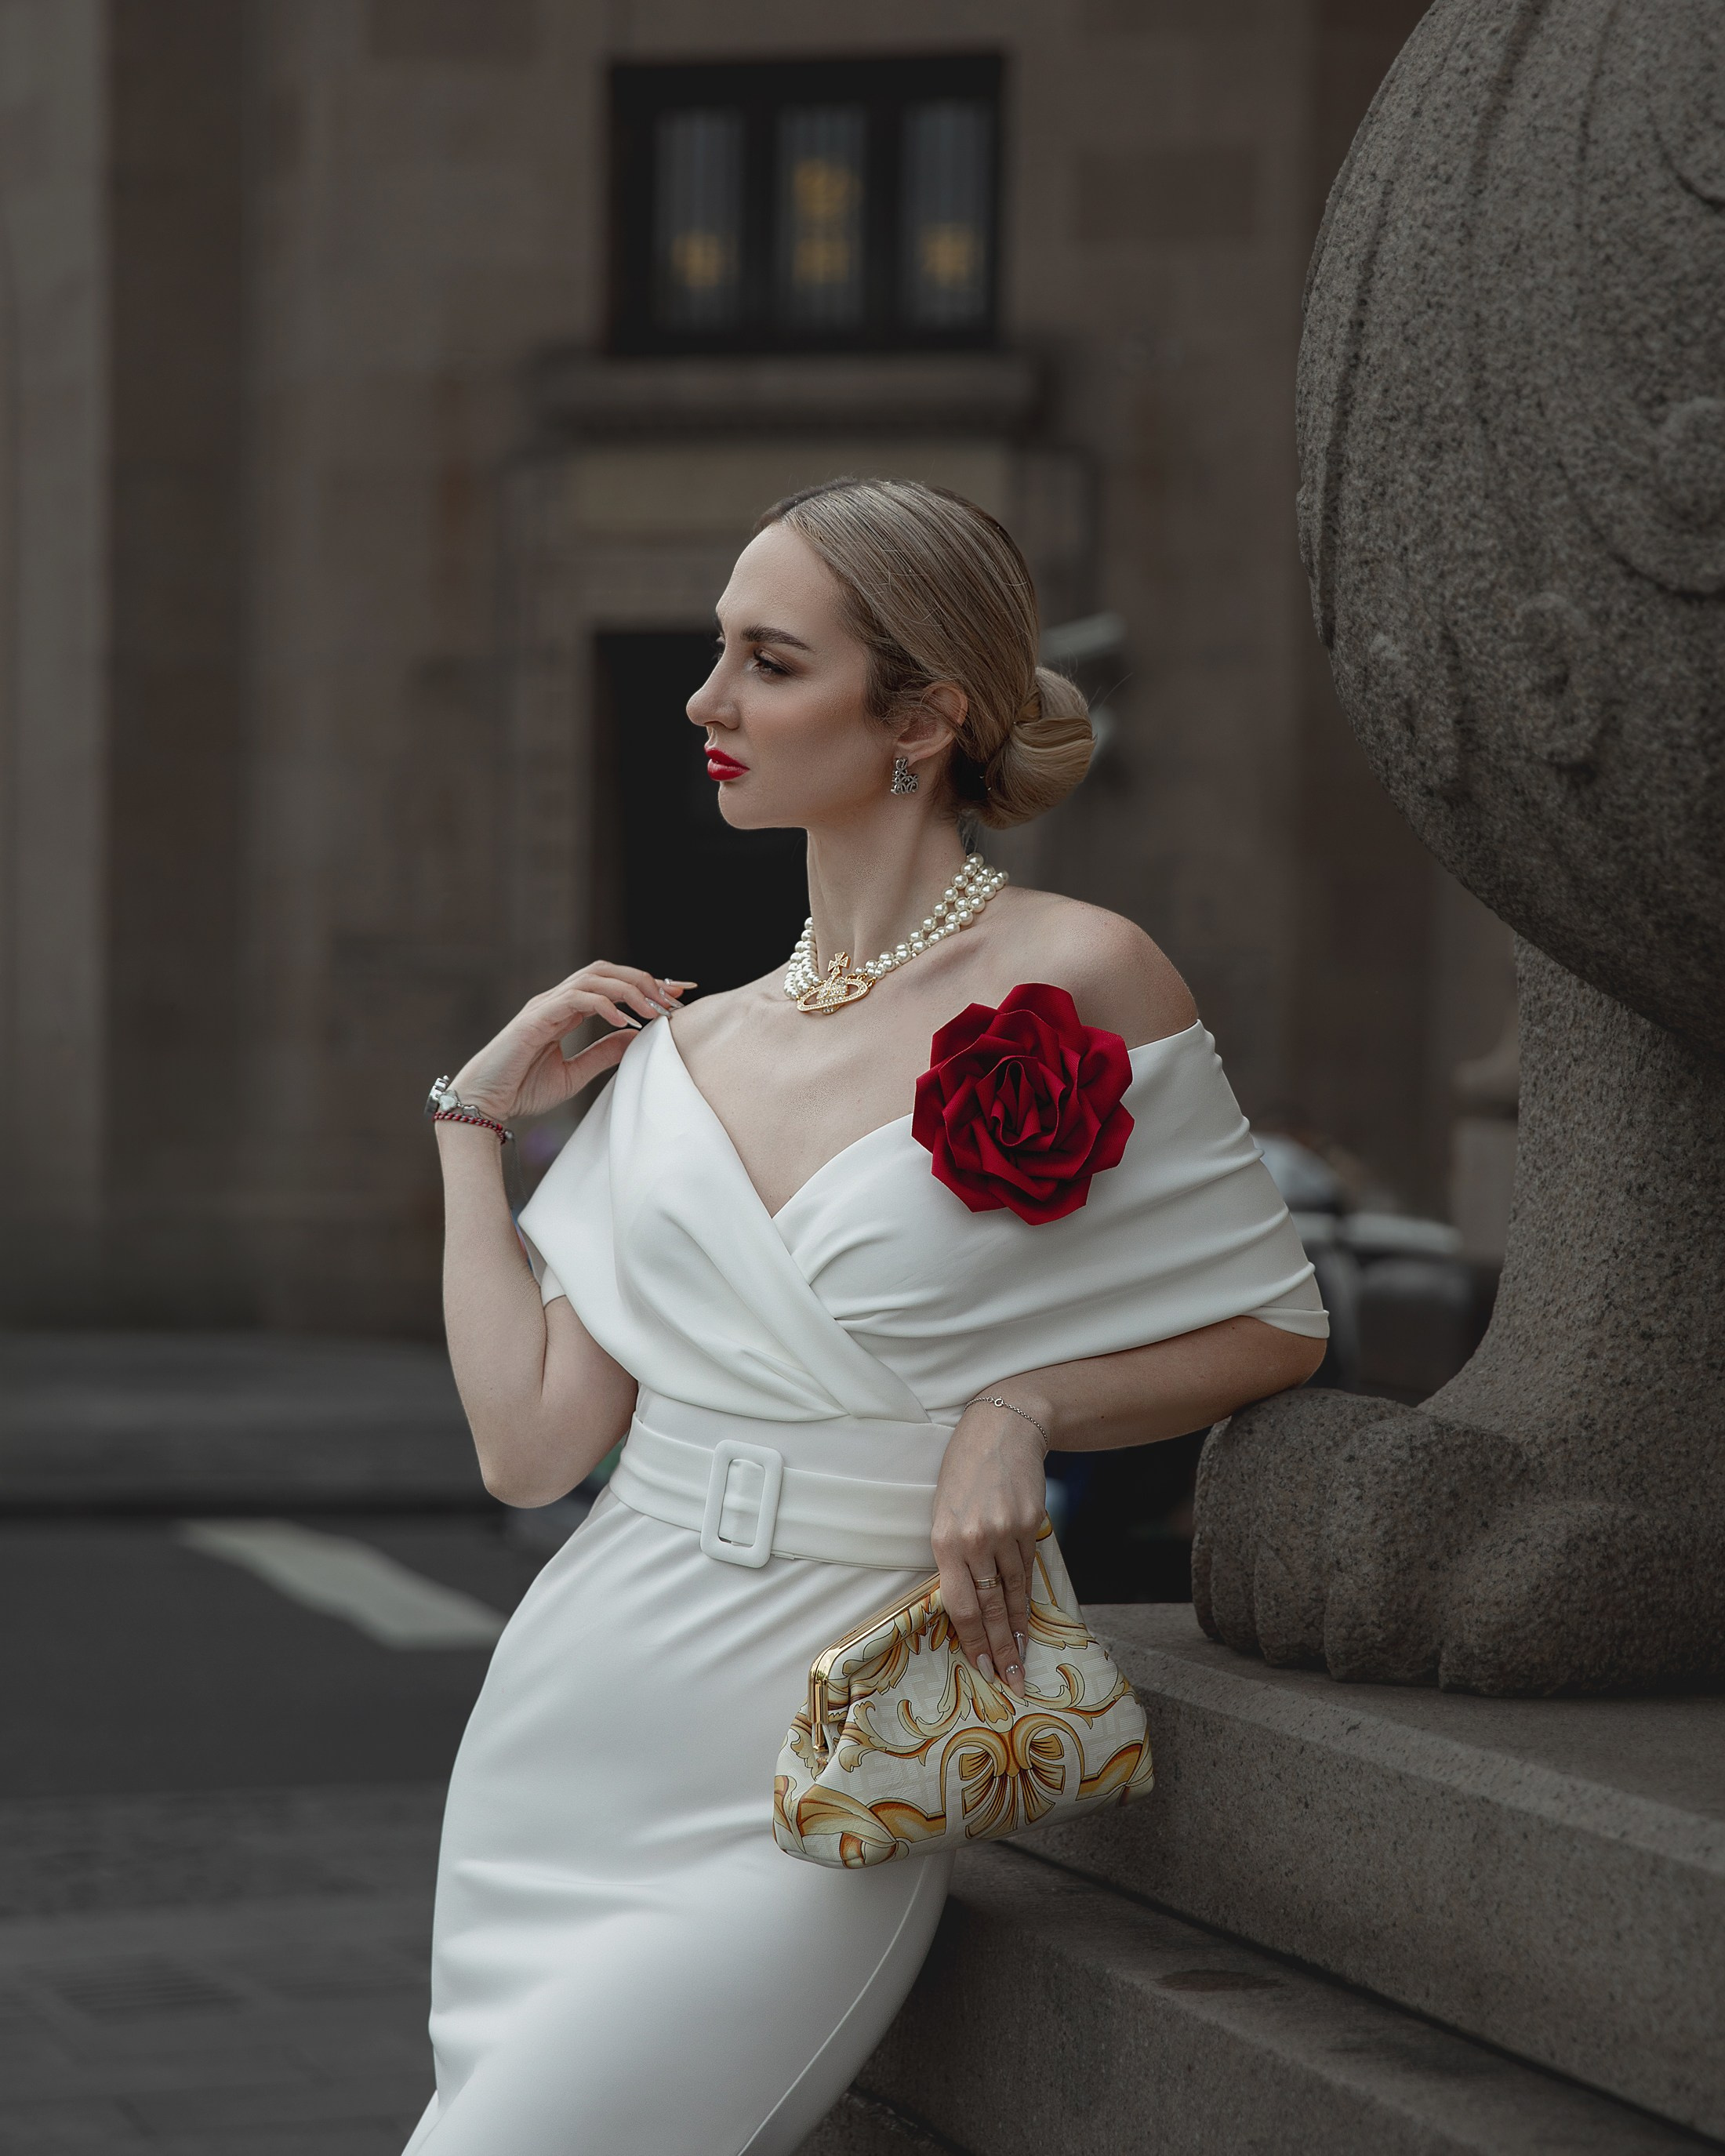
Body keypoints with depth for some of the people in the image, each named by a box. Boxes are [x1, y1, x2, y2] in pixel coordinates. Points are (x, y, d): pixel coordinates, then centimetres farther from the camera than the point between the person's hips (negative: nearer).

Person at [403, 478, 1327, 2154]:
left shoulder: (1074, 983, -8)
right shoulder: (686, 1045, 8)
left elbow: (1278, 1328, -1)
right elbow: (529, 1439, 3)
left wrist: (1025, 1406, -15)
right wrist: (477, 1118, 7)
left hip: (804, 1794, -6)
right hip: (567, 1726, 6)